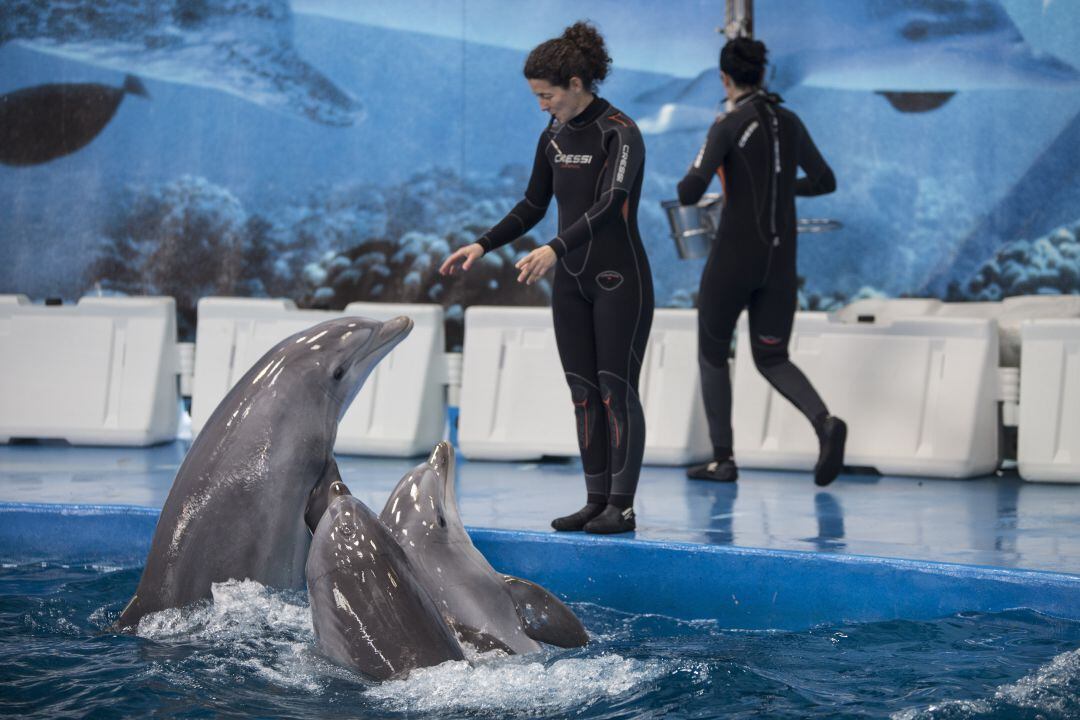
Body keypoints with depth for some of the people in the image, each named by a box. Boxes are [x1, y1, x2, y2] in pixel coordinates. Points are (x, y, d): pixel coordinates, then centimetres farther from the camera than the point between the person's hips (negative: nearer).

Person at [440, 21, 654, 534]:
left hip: (619, 279, -7)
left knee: (616, 387, -5)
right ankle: (596, 500, 9)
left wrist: (554, 249, -38)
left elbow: (609, 205, -26)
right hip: (571, 281, 7)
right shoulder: (553, 138, 8)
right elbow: (532, 207, 14)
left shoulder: (620, 133, -14)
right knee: (583, 389, 5)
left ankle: (622, 505, -1)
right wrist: (481, 246, 3)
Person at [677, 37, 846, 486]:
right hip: (781, 259, 5)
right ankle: (825, 423, -15)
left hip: (734, 257, -5)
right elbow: (825, 181, 17)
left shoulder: (729, 126, -10)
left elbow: (690, 193, -17)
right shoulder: (790, 122, 8)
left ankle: (722, 459, 12)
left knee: (712, 353, 14)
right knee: (772, 360, 13)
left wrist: (690, 179, 7)